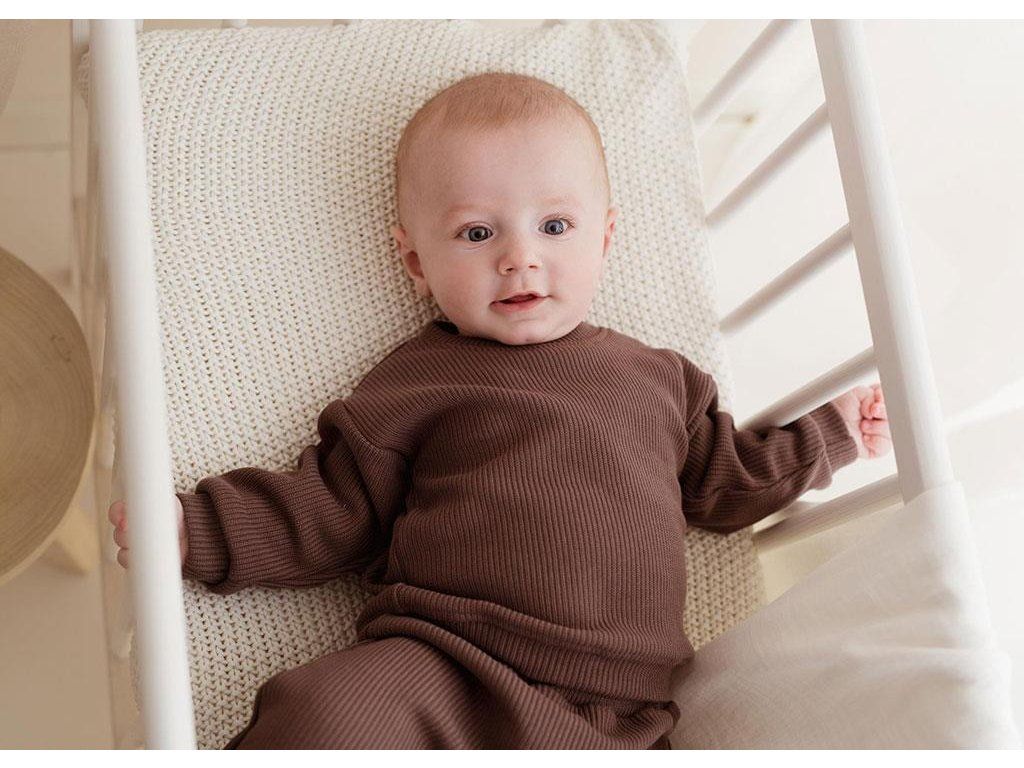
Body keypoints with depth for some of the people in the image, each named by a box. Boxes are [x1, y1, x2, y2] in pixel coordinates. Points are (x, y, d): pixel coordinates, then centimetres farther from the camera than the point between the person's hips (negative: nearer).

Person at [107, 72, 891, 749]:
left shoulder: (657, 379, 22)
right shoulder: (416, 384, 12)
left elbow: (723, 480, 34)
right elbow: (328, 511, 9)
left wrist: (828, 435, 34)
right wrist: (191, 529, -3)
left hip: (611, 714, 3)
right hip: (436, 672, -2)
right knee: (323, 716, -33)